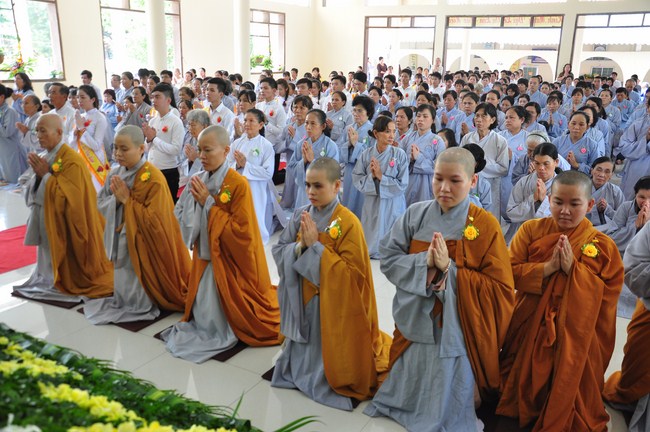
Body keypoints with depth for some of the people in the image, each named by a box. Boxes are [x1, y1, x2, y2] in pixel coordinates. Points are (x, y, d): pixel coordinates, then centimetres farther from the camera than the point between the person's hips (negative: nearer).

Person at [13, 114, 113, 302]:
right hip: (47, 222, 8)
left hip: (66, 226, -8)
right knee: (50, 263, 17)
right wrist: (37, 174, -8)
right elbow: (31, 193, 10)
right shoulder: (46, 158, 9)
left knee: (68, 268, 3)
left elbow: (68, 197, -24)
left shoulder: (72, 160, -18)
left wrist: (46, 175, -19)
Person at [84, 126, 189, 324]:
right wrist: (115, 199, -14)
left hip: (141, 242, -6)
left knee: (137, 295, 2)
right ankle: (122, 303, 40)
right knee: (123, 283, 19)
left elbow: (153, 219, -23)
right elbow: (100, 203, 6)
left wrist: (127, 200, -22)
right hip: (120, 238, 7)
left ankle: (140, 307, 26)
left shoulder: (153, 178, -20)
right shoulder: (115, 173, 1)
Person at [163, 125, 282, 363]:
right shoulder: (198, 181, 1)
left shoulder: (239, 184, -18)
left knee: (224, 312, 4)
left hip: (230, 261, -5)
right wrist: (193, 199, -16)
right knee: (205, 310, 14)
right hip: (205, 257, 6)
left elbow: (241, 231, -22)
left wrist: (209, 203, -21)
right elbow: (185, 222, 4)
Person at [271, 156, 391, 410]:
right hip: (301, 301, 5)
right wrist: (300, 247, -20)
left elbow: (351, 272, -21)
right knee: (304, 352, 19)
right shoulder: (301, 215, -1)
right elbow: (279, 251, 1)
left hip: (331, 306, -5)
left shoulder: (348, 222, -18)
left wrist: (315, 246, -22)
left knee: (325, 356, 8)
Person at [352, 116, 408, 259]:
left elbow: (402, 184, -9)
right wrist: (371, 176, -17)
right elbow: (356, 180, -1)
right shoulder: (366, 154, -1)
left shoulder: (400, 154, -7)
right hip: (372, 205, 2)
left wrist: (381, 176, -15)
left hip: (393, 206, -1)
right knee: (371, 243, 8)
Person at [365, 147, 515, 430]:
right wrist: (424, 261, -23)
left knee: (445, 403, 10)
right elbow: (388, 258, -5)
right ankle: (401, 409, 47)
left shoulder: (485, 226, -13)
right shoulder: (416, 214, -5)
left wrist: (449, 268, -24)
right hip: (415, 322, 3)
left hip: (455, 330, -2)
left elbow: (499, 290, -13)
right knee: (410, 391, 20)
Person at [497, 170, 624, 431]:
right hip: (529, 330, 1)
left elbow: (609, 292, -9)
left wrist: (573, 268, -20)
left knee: (567, 390, 11)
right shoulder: (531, 230, -3)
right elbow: (510, 273, -7)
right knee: (523, 387, 13)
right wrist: (548, 268, -22)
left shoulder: (603, 245, -4)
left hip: (575, 337, -1)